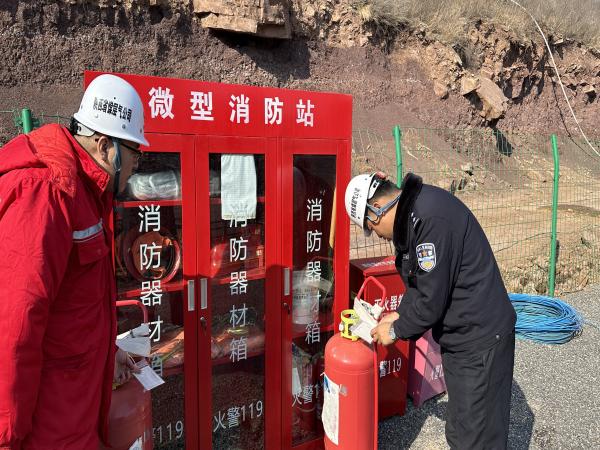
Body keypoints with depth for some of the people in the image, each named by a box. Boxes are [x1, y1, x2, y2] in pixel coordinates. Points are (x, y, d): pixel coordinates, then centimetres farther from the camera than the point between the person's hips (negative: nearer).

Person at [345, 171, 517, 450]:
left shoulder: (431, 217, -25)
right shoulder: (409, 215, 6)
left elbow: (432, 298, -23)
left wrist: (396, 330, -9)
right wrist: (400, 314, 5)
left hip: (480, 339, -10)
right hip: (458, 335, 10)